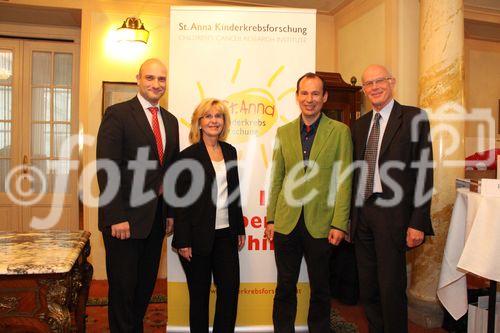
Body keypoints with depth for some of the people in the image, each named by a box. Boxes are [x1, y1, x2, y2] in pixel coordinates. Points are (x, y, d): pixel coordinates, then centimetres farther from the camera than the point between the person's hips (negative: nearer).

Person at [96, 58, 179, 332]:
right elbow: (107, 169, -14)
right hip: (125, 217, -6)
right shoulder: (117, 114, -7)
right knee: (123, 286, 7)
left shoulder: (170, 121, 12)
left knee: (146, 284, 16)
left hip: (157, 218, 6)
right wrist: (116, 217, -18)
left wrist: (171, 212, 10)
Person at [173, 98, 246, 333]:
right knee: (199, 293, 9)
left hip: (225, 234, 5)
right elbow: (180, 201, -9)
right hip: (199, 236, -5)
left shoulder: (230, 151, 9)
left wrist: (240, 229, 13)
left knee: (230, 288, 5)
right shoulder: (189, 155, -7)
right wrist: (183, 242, -12)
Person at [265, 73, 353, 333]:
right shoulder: (284, 132, 7)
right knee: (285, 287, 12)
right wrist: (271, 218, 4)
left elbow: (344, 181, -4)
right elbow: (276, 179, 8)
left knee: (320, 288, 14)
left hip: (320, 223, -2)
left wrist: (339, 224, -9)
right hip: (286, 223, 2)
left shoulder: (340, 131, -1)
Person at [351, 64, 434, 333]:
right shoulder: (359, 125, 14)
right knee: (367, 289, 13)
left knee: (391, 288, 0)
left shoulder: (413, 118, -2)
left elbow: (423, 173, -8)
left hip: (392, 214, -5)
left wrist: (418, 222, -13)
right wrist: (350, 216, 11)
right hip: (362, 214, 6)